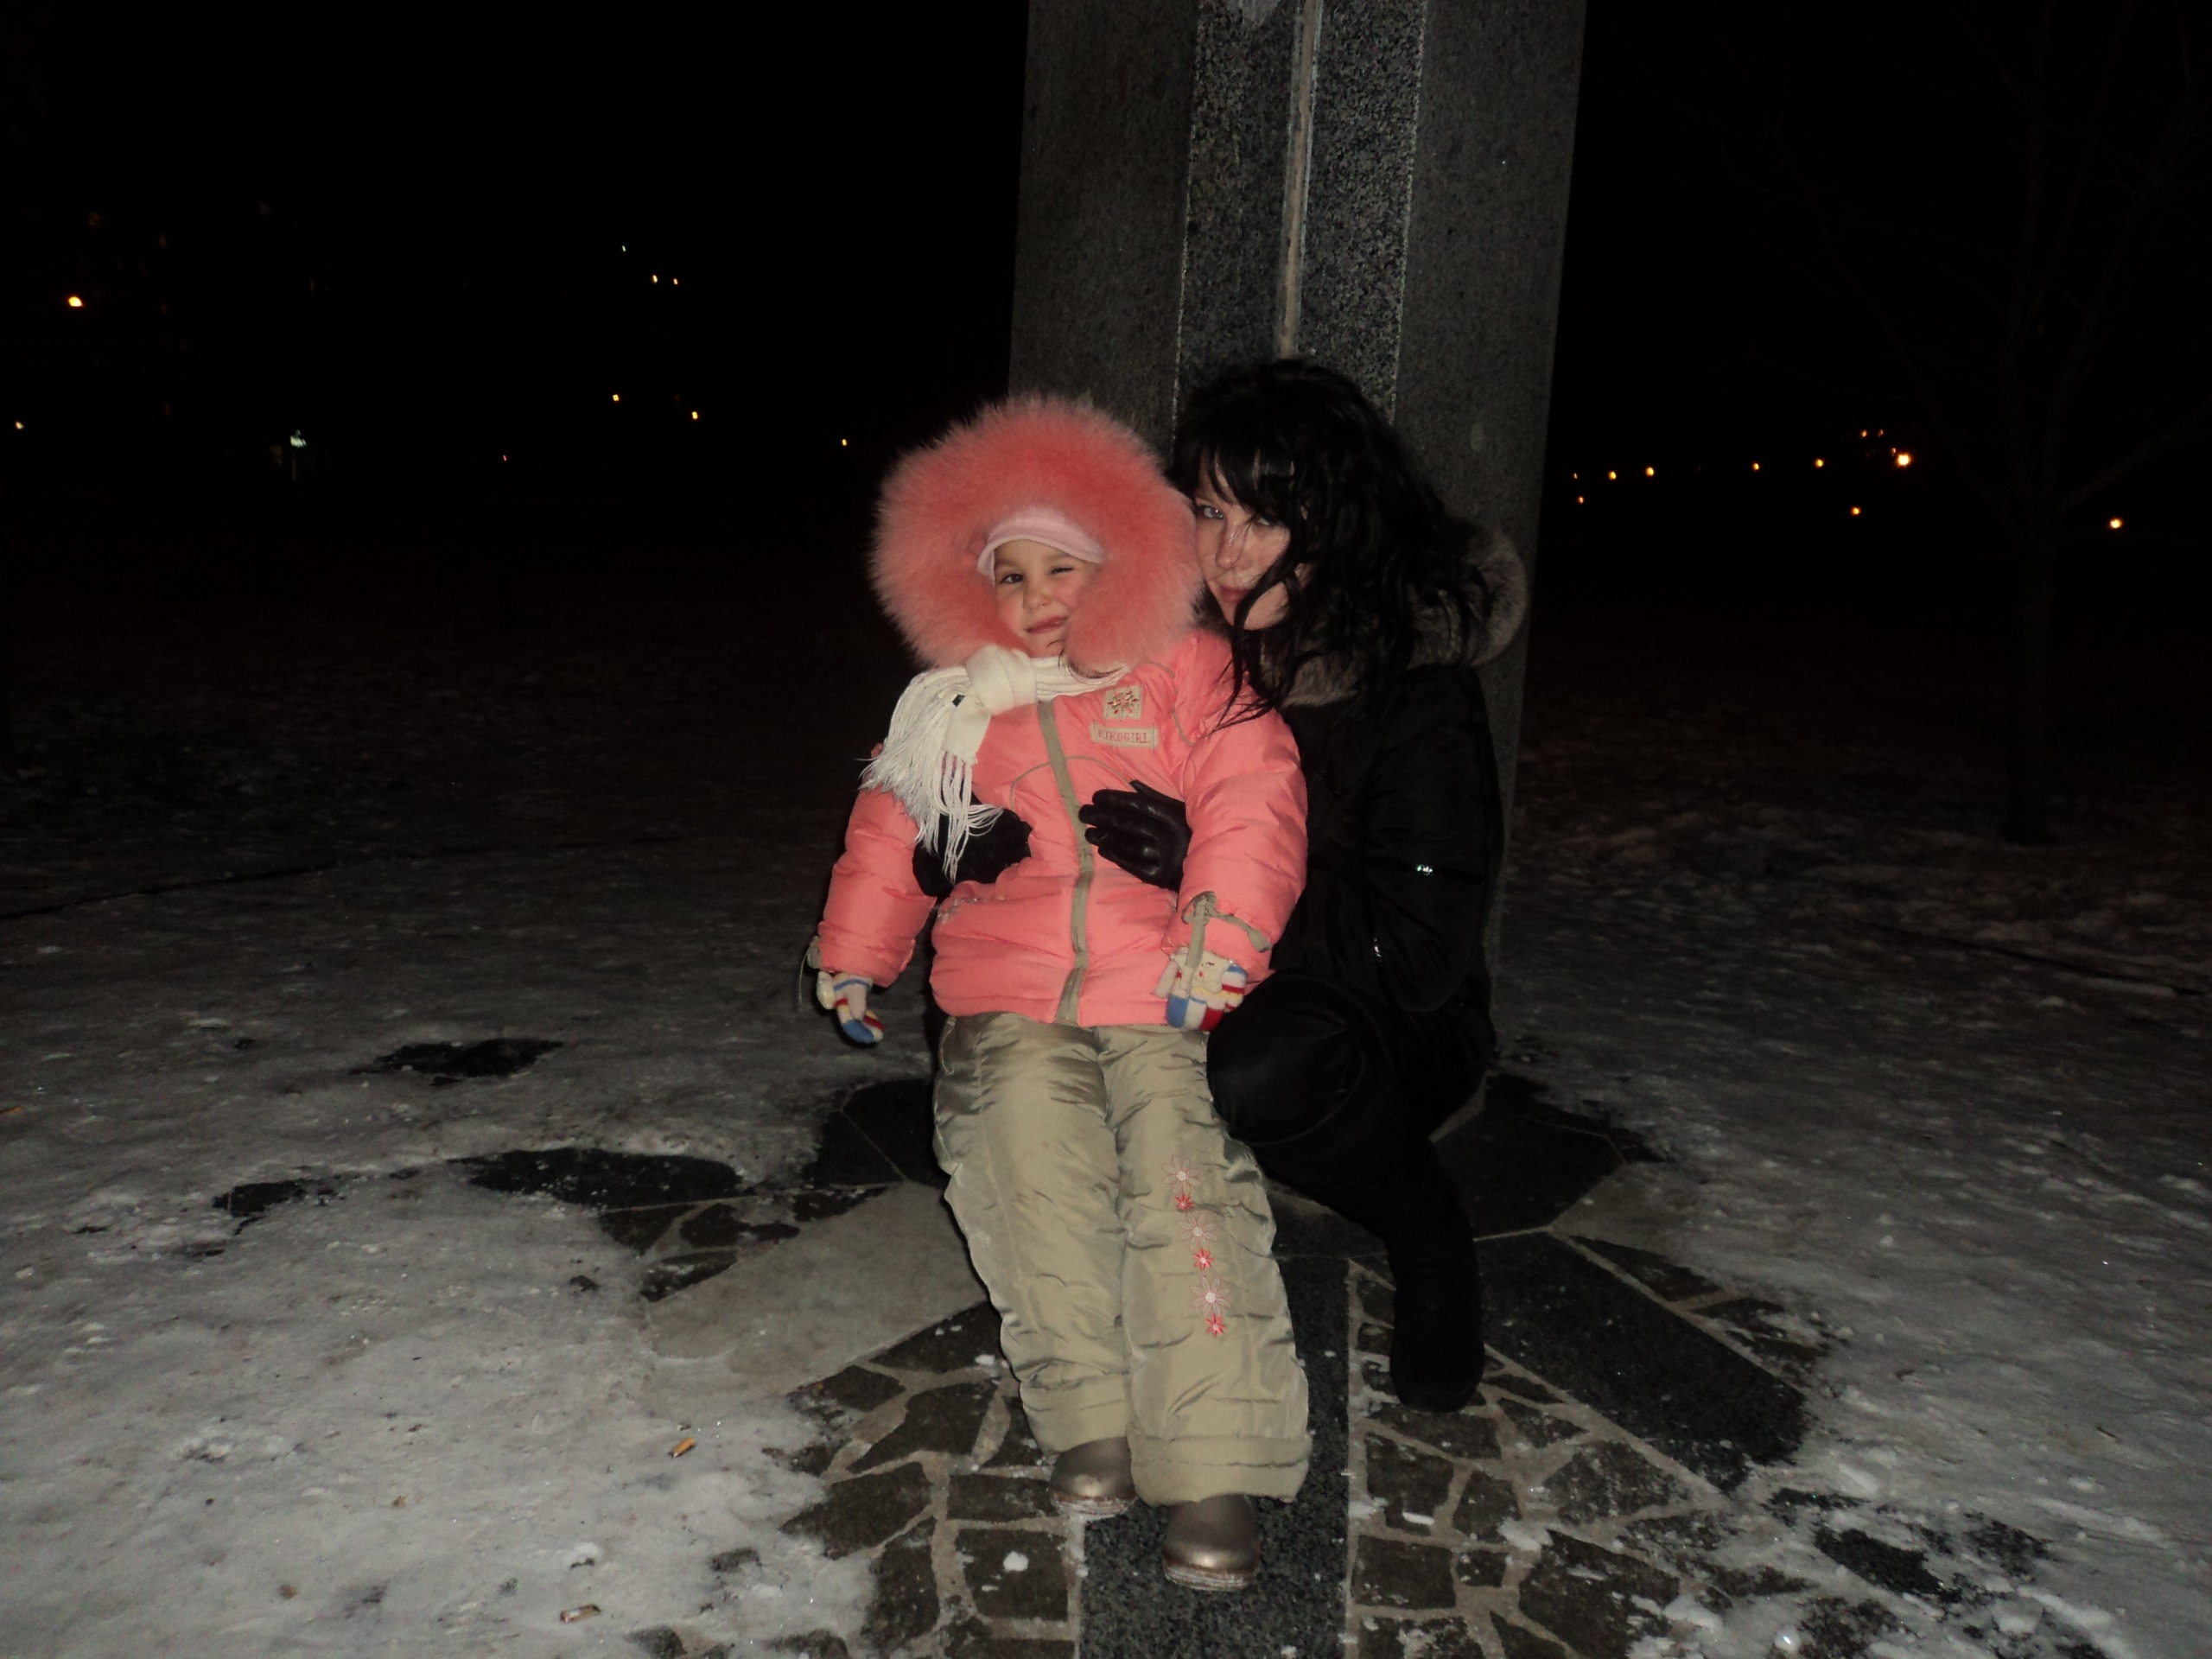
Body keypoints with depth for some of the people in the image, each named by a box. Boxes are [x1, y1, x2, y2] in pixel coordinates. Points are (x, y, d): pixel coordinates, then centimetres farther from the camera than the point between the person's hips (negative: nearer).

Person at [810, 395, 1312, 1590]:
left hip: (1166, 996, -2)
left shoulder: (1188, 673, 8)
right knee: (1037, 1173, -25)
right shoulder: (958, 709, 18)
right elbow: (892, 828, 26)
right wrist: (854, 953, 27)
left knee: (1185, 1182, -21)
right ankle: (1091, 1421, -15)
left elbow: (1249, 799, -4)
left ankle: (1214, 1470, -17)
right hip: (1014, 1001, 2)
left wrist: (1224, 928, -18)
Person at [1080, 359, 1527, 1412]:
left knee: (1263, 1070, -35)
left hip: (1400, 1032, -5)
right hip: (1221, 995, 5)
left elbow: (1419, 955, -24)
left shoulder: (1418, 690, -21)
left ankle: (1430, 1237, -4)